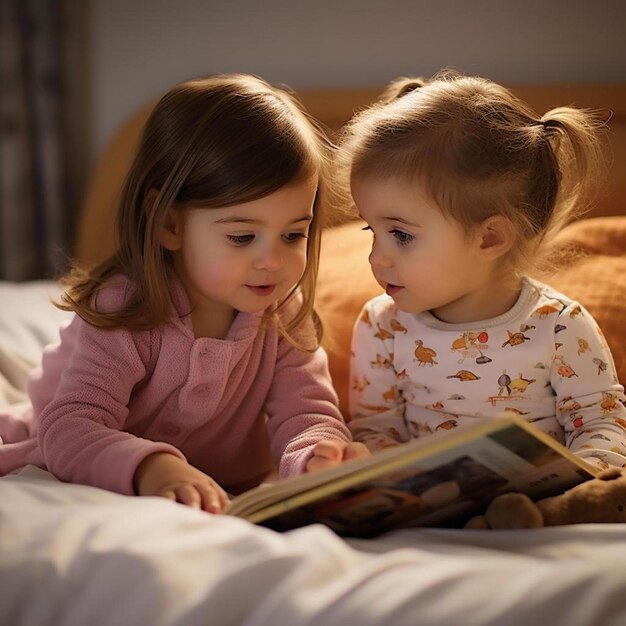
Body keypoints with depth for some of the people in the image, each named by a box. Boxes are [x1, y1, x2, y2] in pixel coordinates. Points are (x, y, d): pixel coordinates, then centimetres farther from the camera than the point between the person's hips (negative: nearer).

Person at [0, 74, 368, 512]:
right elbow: (68, 430, -37)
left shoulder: (283, 314, -14)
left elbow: (306, 411, -20)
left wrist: (318, 457, -45)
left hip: (221, 498, 4)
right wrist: (150, 467, -57)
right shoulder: (123, 312, -28)